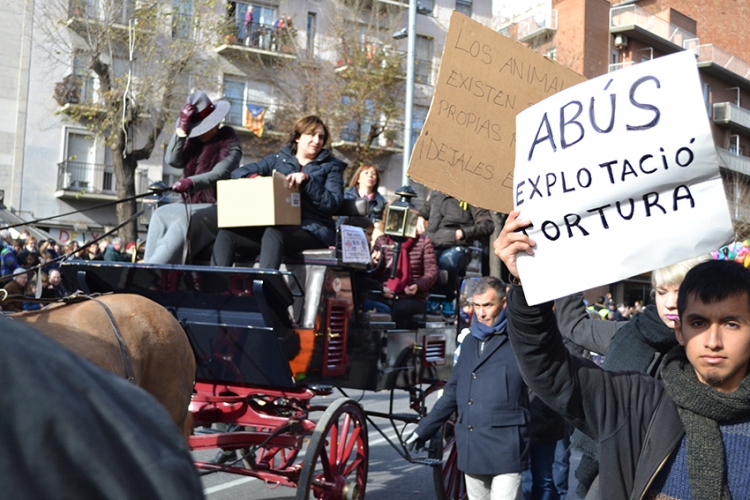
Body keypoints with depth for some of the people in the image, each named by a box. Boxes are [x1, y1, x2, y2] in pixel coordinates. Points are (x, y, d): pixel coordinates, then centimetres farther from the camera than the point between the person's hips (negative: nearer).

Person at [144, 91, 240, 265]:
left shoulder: (230, 145, -2)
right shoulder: (193, 143, 16)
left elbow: (219, 175, -19)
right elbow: (172, 160, 0)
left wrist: (191, 182, -37)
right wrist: (182, 128, -5)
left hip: (218, 209, -6)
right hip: (194, 206, 6)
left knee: (186, 221, -33)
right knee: (160, 215, -20)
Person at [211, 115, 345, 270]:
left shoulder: (331, 167, 14)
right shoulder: (278, 159, 20)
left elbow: (333, 203, -2)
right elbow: (238, 172, 12)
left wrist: (306, 179, -14)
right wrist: (255, 179, -11)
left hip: (312, 229, -4)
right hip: (274, 226, 4)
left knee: (273, 233, -37)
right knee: (226, 235, -21)